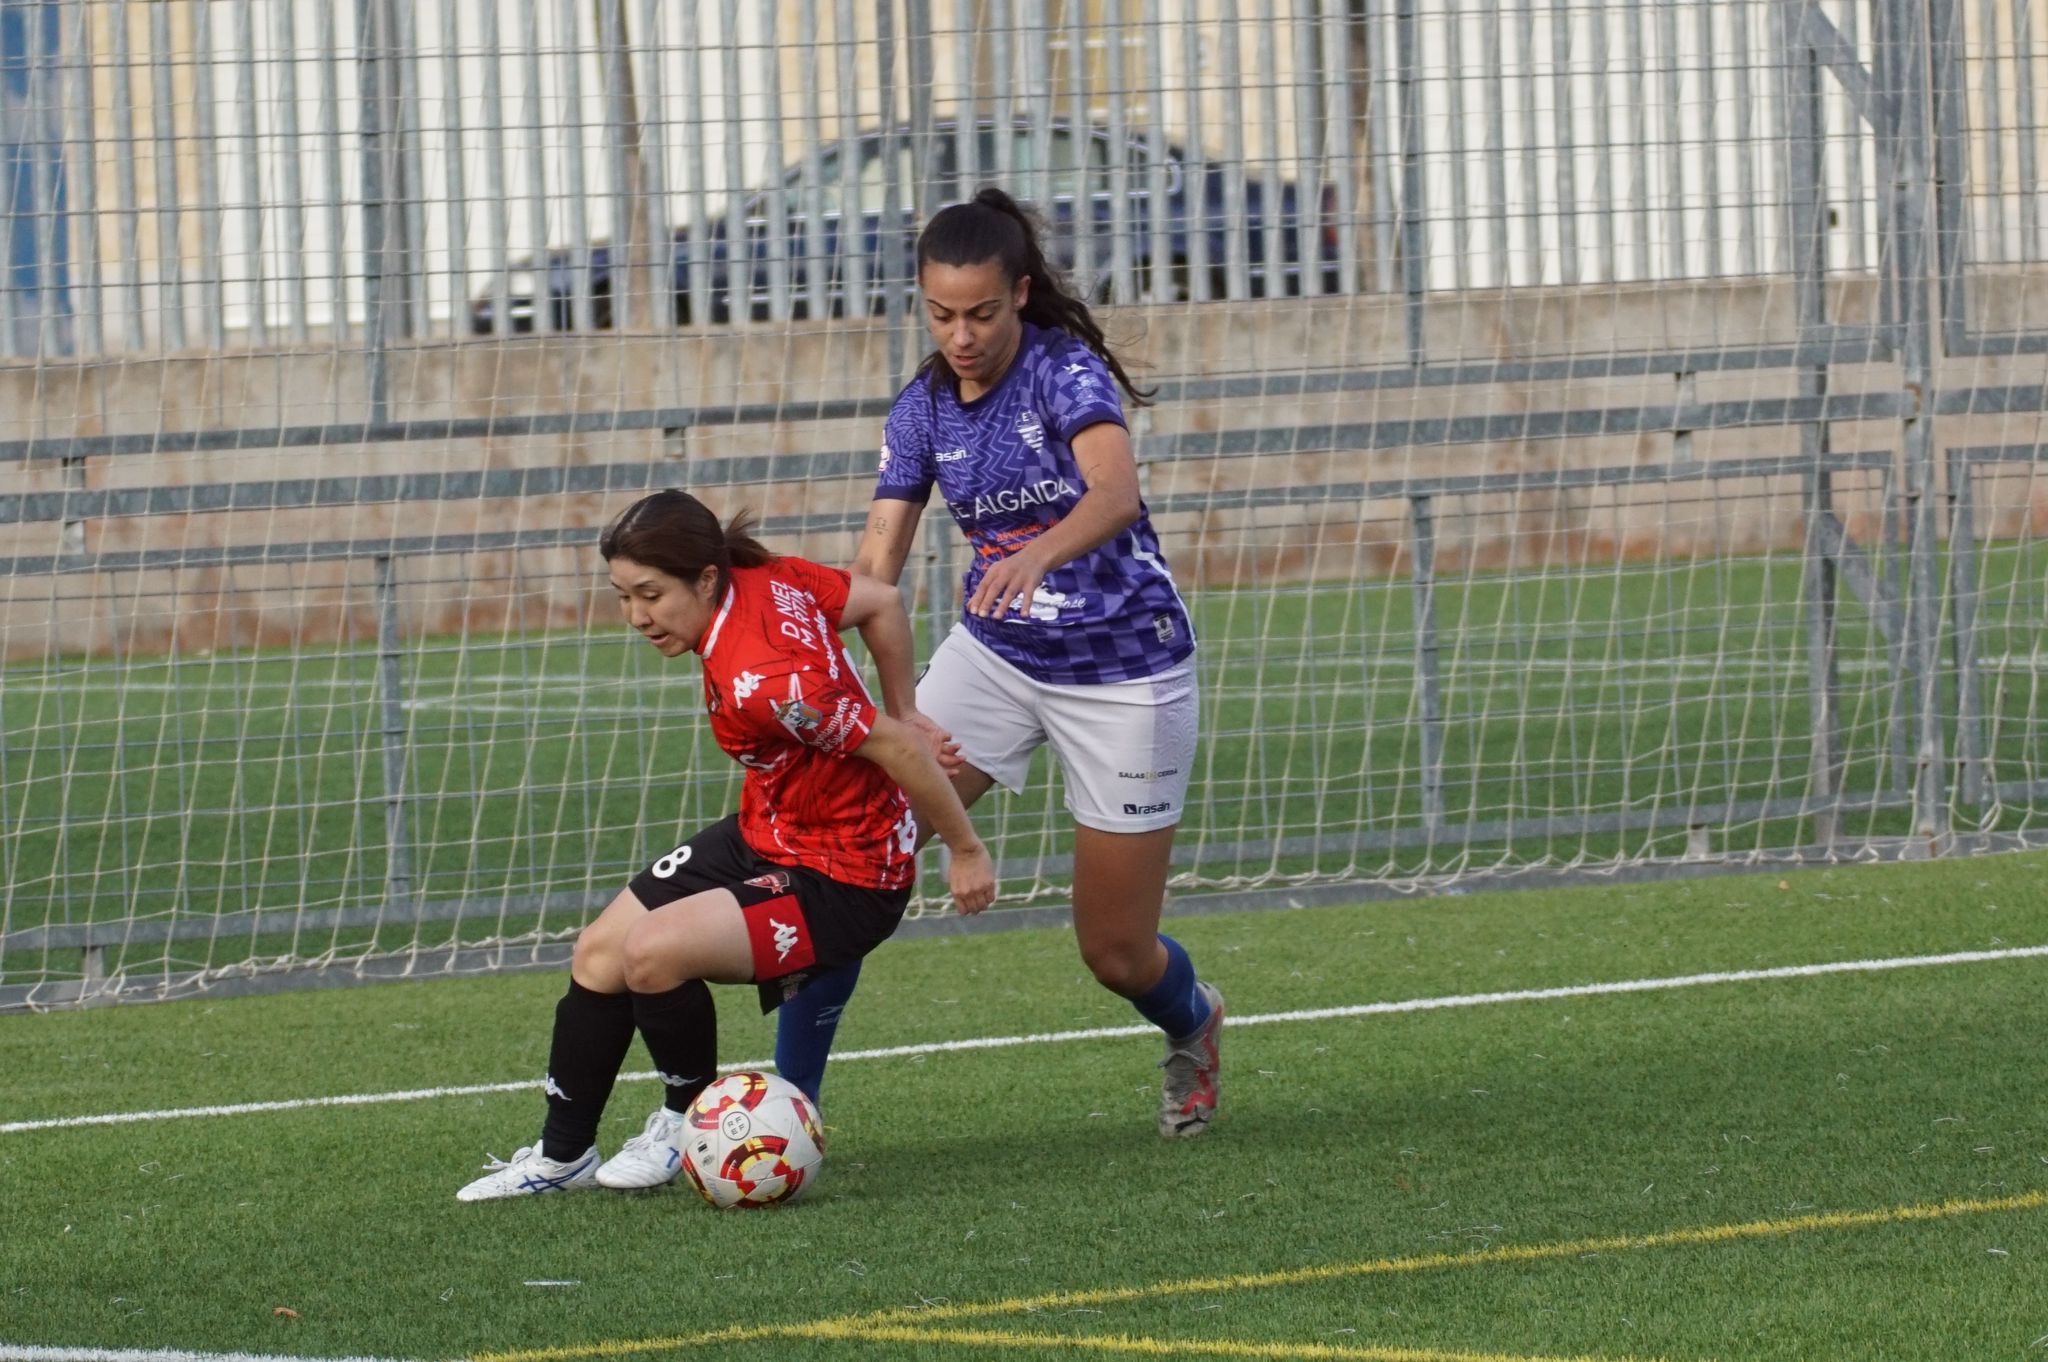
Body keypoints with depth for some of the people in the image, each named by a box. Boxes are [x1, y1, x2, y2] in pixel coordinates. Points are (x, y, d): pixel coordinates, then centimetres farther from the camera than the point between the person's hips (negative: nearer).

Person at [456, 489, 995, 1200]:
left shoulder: (759, 684, -33)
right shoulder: (770, 580, -10)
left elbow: (900, 750, -28)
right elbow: (882, 602, 4)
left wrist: (965, 850, -15)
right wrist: (902, 709, 16)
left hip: (842, 880, -10)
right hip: (763, 833, 10)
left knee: (654, 952, -26)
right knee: (598, 953, 8)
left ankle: (690, 1120, 3)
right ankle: (562, 1155, 24)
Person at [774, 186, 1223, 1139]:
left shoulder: (1067, 372, -18)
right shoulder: (923, 408, -2)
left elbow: (1116, 493, -37)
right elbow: (878, 559, -9)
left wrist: (1036, 554, -58)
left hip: (1124, 672, -4)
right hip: (994, 656, 4)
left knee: (1117, 953, 3)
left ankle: (1194, 1026, 39)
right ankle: (790, 1095, -11)